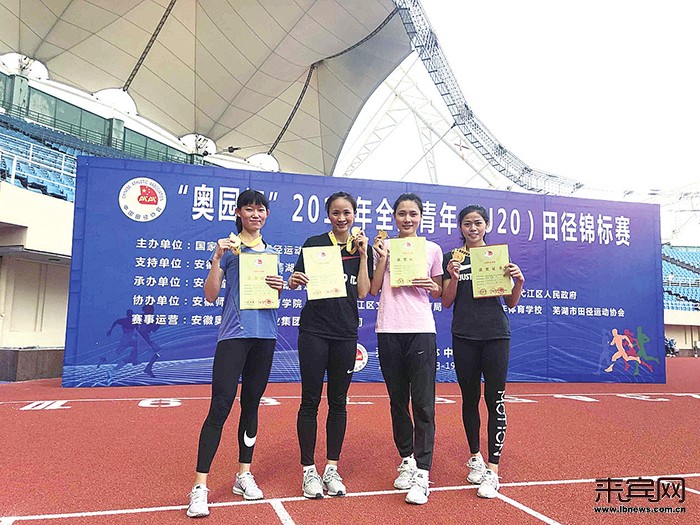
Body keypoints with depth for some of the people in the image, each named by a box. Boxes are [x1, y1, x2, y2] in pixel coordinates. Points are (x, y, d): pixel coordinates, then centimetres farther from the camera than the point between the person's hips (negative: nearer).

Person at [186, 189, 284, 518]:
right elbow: (211, 295, -4)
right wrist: (217, 258, -14)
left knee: (251, 404, 12)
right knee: (220, 407, -8)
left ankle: (244, 475, 23)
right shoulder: (229, 248, 2)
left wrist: (280, 287, -2)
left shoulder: (271, 251, 15)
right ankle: (200, 486, 0)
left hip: (265, 335, 5)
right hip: (234, 333, -4)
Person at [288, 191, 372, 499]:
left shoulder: (361, 248, 7)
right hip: (314, 331, -2)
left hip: (346, 332, 2)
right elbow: (297, 281, 2)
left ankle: (332, 469, 22)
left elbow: (362, 292, 0)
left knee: (338, 402, 10)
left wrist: (363, 255, -5)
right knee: (310, 401, 3)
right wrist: (294, 281, -20)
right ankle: (308, 470, 15)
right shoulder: (314, 243, 1)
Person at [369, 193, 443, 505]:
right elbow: (373, 289, 3)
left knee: (423, 403, -6)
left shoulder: (432, 249, 9)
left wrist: (432, 286, -6)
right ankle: (407, 460, 26)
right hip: (389, 330, 2)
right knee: (397, 400, 11)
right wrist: (382, 257, -6)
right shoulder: (384, 246, 9)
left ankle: (422, 474, -1)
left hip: (421, 330, -1)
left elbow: (439, 294, 15)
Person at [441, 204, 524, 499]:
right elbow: (446, 303, 2)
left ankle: (492, 470, 1)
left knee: (495, 400, -4)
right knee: (470, 398, 11)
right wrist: (453, 278, -15)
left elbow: (511, 303, 8)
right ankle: (475, 457, 28)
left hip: (496, 335, 0)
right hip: (464, 336, 1)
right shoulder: (452, 258, 6)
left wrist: (519, 281, -10)